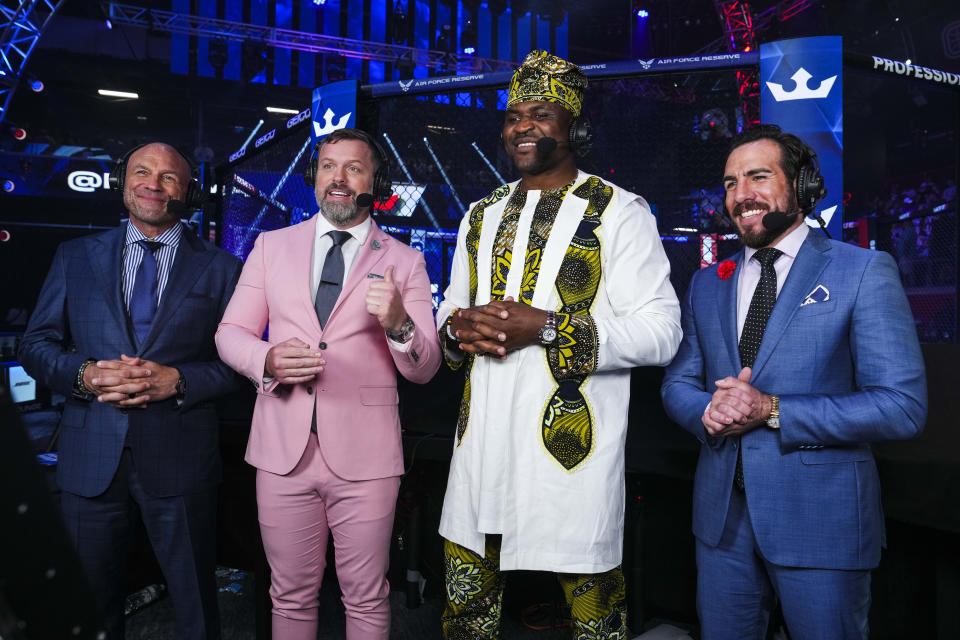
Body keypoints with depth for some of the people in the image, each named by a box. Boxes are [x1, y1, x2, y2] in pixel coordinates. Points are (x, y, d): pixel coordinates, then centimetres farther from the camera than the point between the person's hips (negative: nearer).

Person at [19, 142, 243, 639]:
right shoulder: (75, 257, 8)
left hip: (179, 457, -1)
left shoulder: (221, 268, 2)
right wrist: (83, 373, -12)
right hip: (91, 456, 2)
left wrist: (177, 380, -17)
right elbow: (36, 344, 7)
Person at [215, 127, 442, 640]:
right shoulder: (272, 246, 9)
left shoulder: (404, 262, 2)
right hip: (283, 450, 2)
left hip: (364, 458, -1)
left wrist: (398, 323, -24)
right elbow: (230, 331, 8)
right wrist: (267, 361, -14)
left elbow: (424, 369, -2)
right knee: (292, 596, 17)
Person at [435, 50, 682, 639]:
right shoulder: (483, 215, 14)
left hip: (572, 446, -5)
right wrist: (459, 327, -5)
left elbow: (660, 331, -11)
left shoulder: (619, 211, -4)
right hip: (482, 441, 6)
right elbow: (450, 310, 20)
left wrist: (547, 327, -20)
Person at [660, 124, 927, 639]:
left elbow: (903, 406, -13)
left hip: (820, 516, -4)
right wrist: (708, 411, -12)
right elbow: (677, 384, 11)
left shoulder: (864, 272, -7)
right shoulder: (706, 284, 9)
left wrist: (772, 411, -20)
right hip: (721, 514, 4)